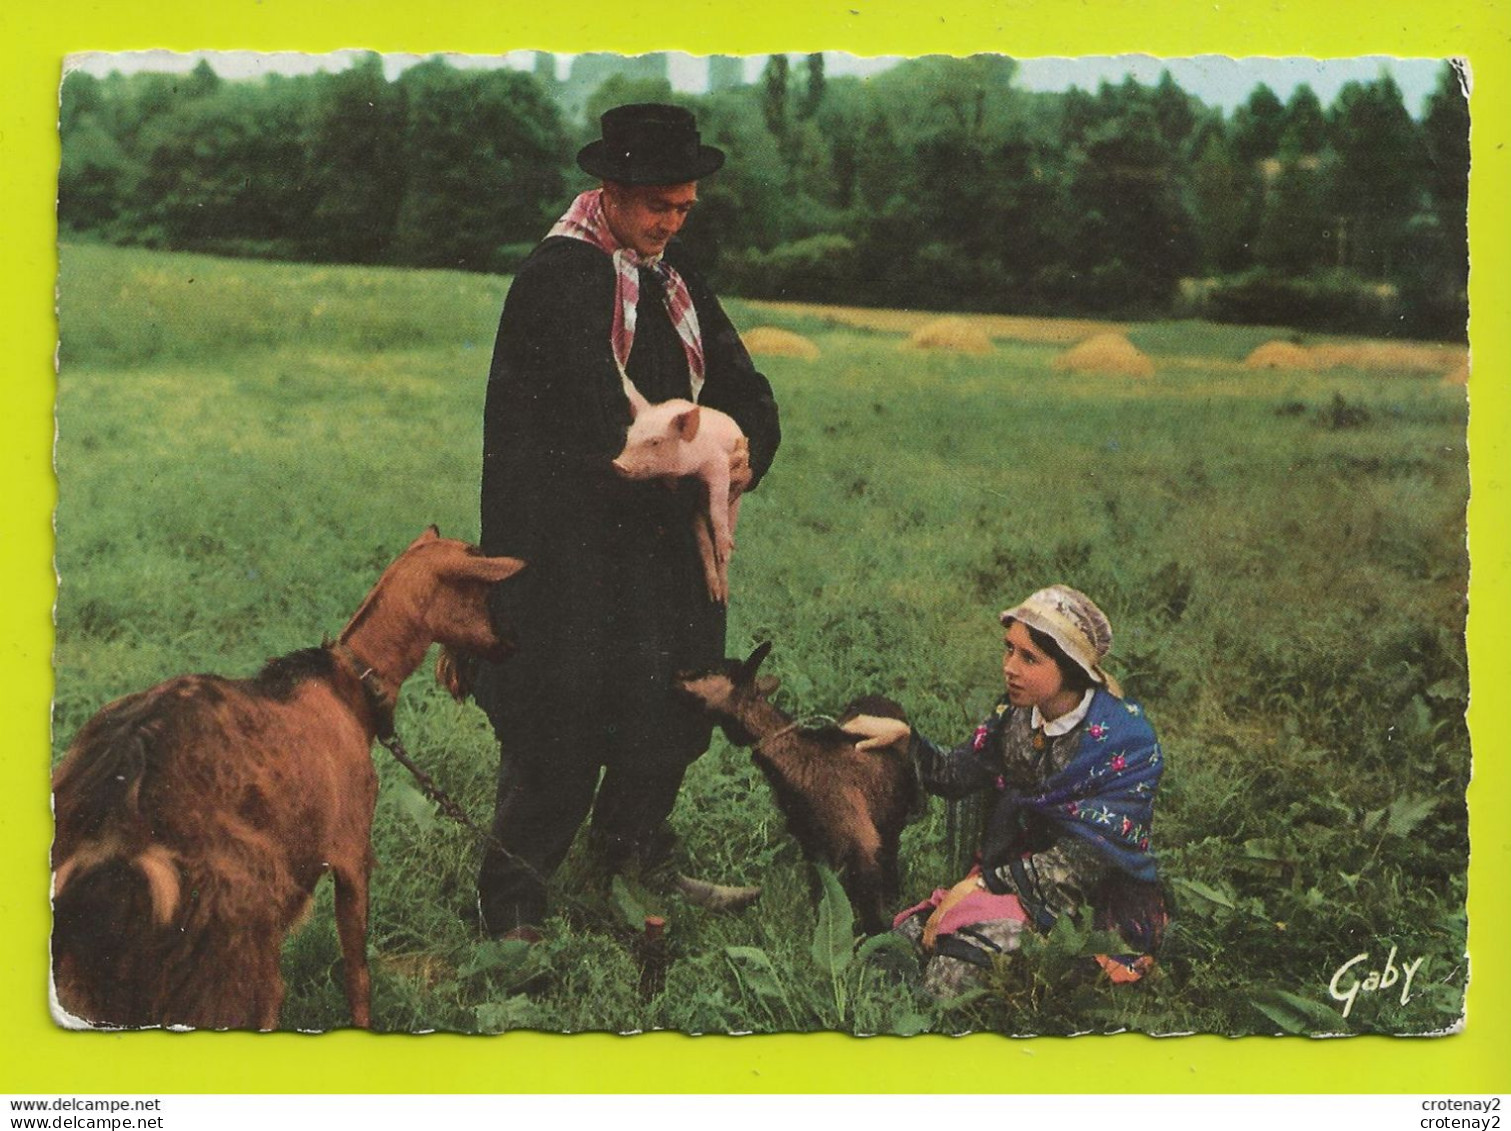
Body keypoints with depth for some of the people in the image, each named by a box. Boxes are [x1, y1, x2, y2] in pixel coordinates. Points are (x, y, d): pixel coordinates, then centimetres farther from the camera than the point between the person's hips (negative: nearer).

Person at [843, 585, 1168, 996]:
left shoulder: (1126, 740, -18)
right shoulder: (1016, 712, 0)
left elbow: (1085, 861, -20)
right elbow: (954, 776, 12)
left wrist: (983, 883, -21)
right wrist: (904, 736, -6)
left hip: (1100, 904, -6)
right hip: (1016, 871, 6)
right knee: (908, 936, -17)